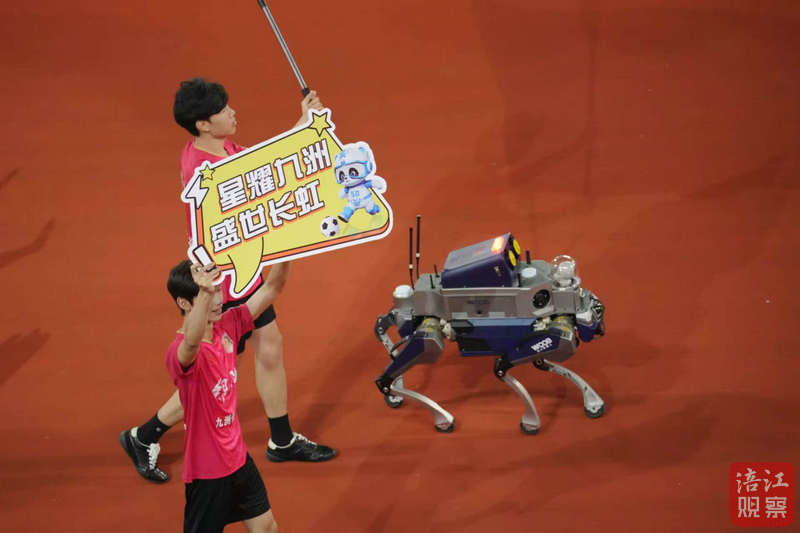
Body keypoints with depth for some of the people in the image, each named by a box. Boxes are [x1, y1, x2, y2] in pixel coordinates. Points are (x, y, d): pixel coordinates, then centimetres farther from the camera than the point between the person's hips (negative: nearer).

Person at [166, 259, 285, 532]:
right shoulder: (179, 353, -27)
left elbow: (271, 289, -5)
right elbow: (192, 343, -52)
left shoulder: (228, 326, -4)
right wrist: (204, 294, -69)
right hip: (207, 471, -7)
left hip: (238, 456, 7)